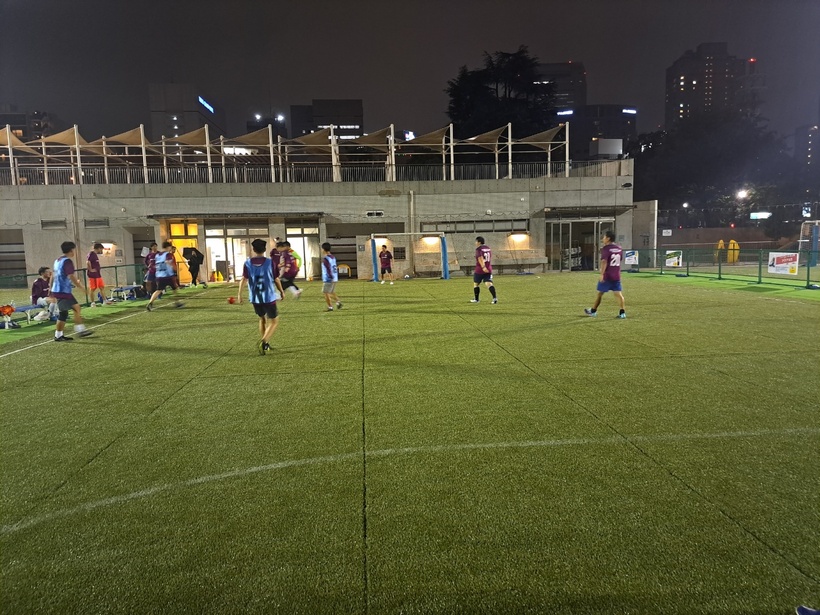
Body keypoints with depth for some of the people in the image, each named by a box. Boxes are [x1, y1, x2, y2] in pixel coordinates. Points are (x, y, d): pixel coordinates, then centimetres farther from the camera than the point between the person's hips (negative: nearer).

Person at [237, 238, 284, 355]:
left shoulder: (247, 263, -2)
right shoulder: (270, 262, -8)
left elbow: (243, 279, -10)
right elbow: (276, 280, -2)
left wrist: (239, 294, -6)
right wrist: (282, 292, 12)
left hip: (255, 298, 4)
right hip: (269, 297, -4)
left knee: (262, 319, 23)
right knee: (274, 321, 7)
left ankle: (265, 344, 30)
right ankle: (263, 342, -14)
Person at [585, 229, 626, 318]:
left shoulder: (606, 249, -13)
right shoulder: (619, 248, 9)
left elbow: (604, 262, -22)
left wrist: (602, 274, -23)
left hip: (607, 276, -6)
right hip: (616, 276, 6)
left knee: (600, 293, 7)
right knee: (618, 293, 3)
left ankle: (593, 311, 20)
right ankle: (622, 312, -4)